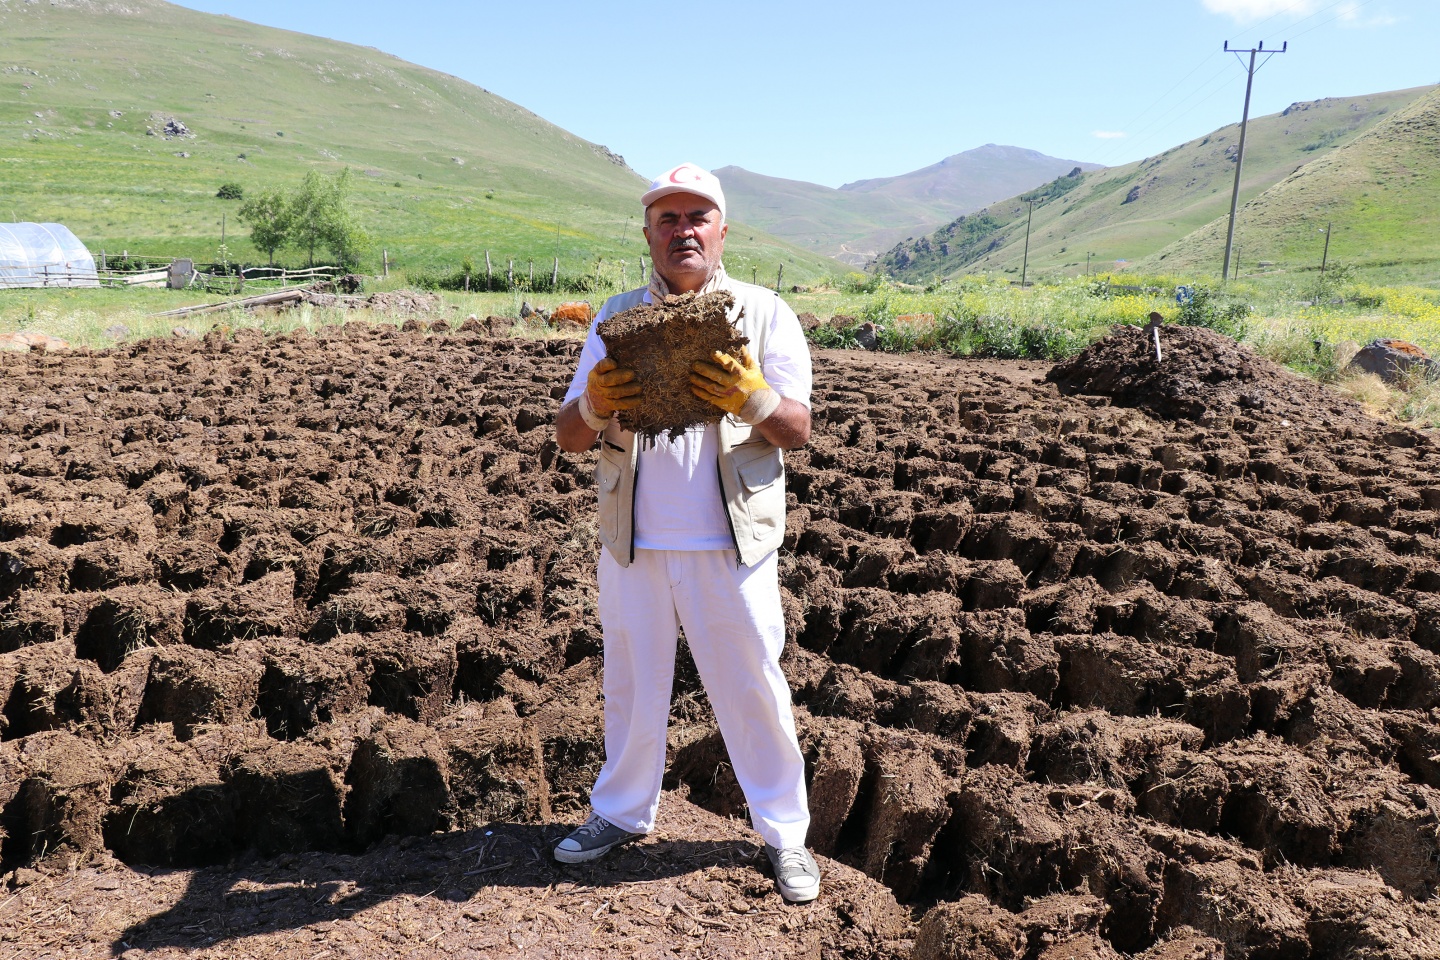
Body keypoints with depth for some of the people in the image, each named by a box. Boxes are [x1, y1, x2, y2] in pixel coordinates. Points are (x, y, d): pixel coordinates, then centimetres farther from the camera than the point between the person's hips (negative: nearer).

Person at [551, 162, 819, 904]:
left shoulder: (764, 314, 2)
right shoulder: (615, 319, 8)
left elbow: (797, 431, -3)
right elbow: (568, 437, 4)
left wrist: (751, 398, -24)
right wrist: (594, 404, -19)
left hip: (730, 544, -2)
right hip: (632, 543, 3)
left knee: (752, 688, 7)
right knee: (632, 683, 15)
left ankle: (784, 831, 25)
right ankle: (622, 812, 35)